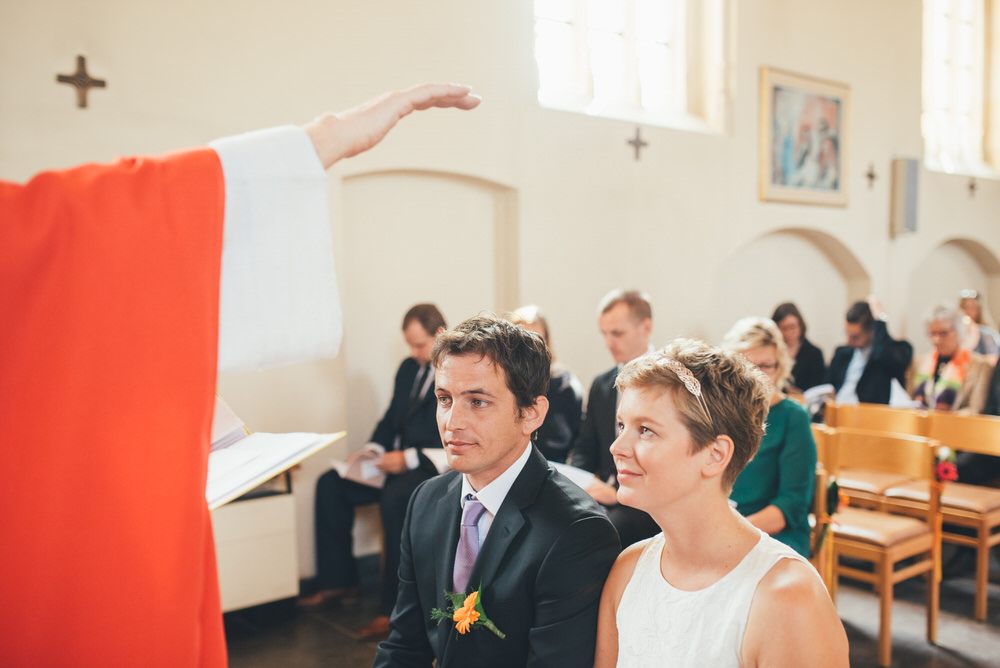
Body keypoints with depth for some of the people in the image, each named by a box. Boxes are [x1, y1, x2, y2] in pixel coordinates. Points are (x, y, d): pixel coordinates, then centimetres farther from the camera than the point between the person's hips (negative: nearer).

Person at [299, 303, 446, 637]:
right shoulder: (409, 368, 14)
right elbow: (392, 418, 20)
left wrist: (409, 458, -26)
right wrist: (375, 448, 0)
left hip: (439, 465, -9)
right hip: (401, 459, 9)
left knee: (394, 497, -36)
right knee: (330, 484, -4)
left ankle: (394, 607, -24)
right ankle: (338, 581, 5)